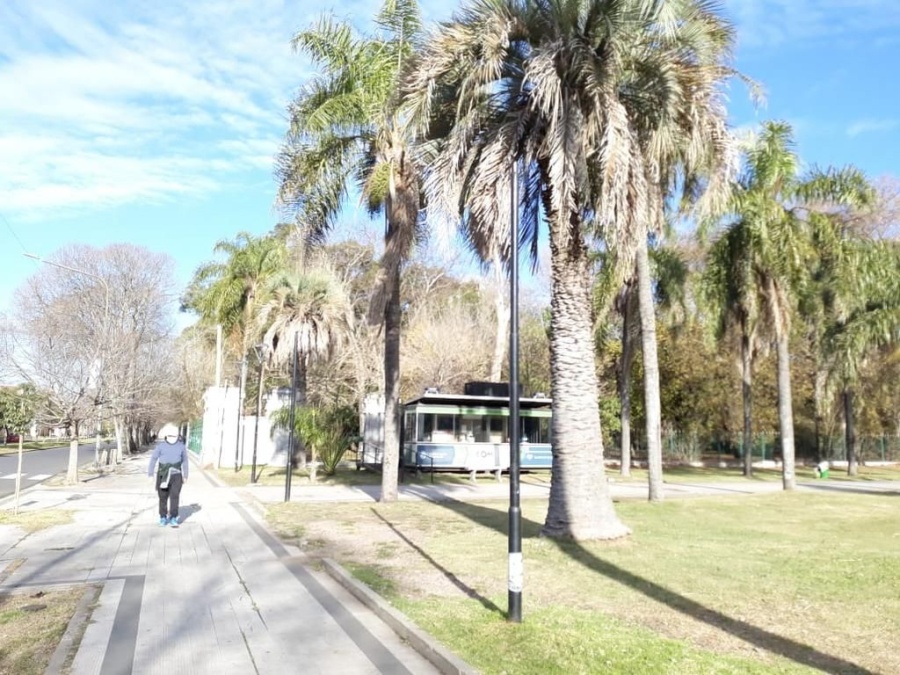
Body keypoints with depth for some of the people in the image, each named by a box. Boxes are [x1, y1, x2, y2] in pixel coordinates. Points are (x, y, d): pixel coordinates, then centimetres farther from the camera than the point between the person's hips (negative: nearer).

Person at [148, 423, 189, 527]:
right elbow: (153, 459, 0)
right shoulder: (160, 445, -6)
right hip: (162, 476, 0)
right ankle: (163, 518, 22)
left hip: (176, 476, 0)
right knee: (163, 498, 8)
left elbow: (185, 461, 8)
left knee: (175, 497, -6)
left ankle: (173, 519, -1)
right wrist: (150, 474, -2)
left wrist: (185, 475, 10)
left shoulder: (181, 446, -1)